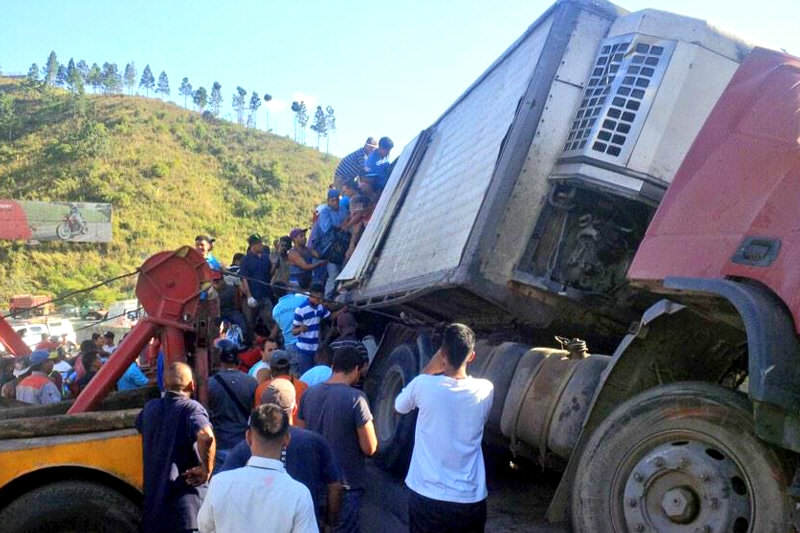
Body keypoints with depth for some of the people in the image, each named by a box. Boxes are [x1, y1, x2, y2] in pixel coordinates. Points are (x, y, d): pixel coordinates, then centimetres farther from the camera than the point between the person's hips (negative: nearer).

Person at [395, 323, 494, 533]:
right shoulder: (485, 390, -8)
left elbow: (399, 406, 9)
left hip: (426, 496, -1)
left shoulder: (424, 385, -14)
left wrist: (429, 369, 5)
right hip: (470, 499, 1)